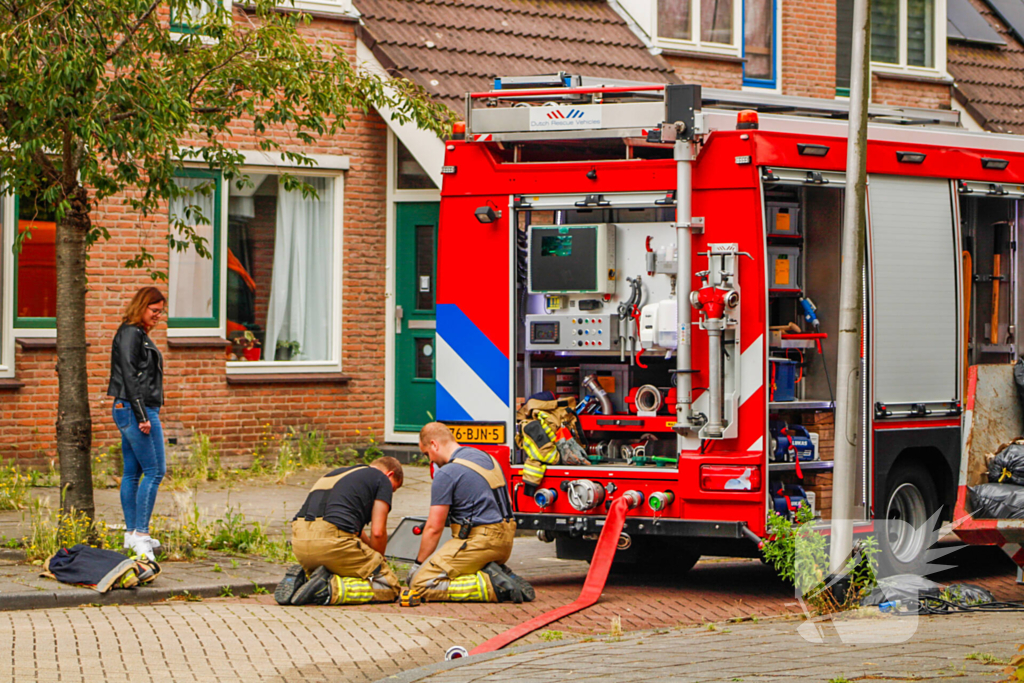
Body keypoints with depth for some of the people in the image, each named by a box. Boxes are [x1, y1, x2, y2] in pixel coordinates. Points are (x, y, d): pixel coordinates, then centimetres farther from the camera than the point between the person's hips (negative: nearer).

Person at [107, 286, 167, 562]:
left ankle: (132, 533, 15)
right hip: (136, 410, -10)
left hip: (129, 411, 10)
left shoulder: (139, 334, 18)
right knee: (155, 470, -10)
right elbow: (130, 377, -18)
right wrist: (142, 415, -21)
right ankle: (140, 534, -12)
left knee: (132, 472, 11)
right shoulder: (130, 334, -12)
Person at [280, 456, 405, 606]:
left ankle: (302, 578, 2)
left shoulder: (339, 472, 33)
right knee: (390, 587, 4)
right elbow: (378, 532, 4)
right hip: (332, 540, -7)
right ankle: (332, 589, -17)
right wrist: (378, 559, 21)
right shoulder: (382, 479, 13)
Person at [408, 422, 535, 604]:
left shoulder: (446, 474, -11)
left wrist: (419, 563, 3)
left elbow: (434, 528, -10)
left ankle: (492, 587, -18)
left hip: (478, 540, -9)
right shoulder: (487, 458, 16)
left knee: (419, 585, -9)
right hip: (505, 540, 9)